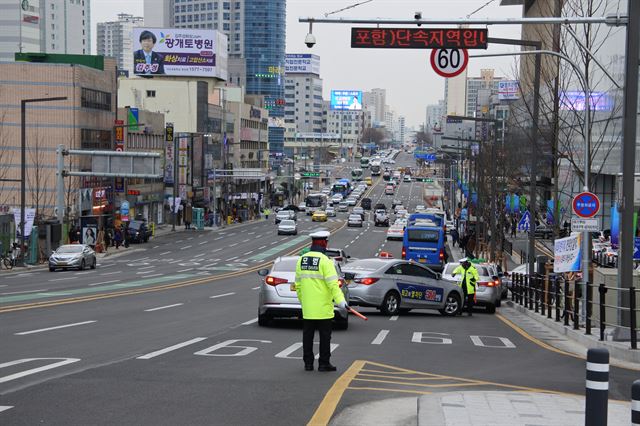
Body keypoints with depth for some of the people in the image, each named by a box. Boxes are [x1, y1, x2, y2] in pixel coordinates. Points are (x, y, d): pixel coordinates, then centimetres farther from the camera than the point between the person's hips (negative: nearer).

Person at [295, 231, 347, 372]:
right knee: (325, 335, 3)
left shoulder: (302, 260, 6)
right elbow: (333, 283, -20)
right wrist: (340, 300, -18)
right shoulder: (325, 261, -13)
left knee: (308, 335, 10)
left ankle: (308, 363, 14)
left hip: (307, 308, 6)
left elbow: (298, 284, 12)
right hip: (323, 307, -6)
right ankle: (323, 363, 5)